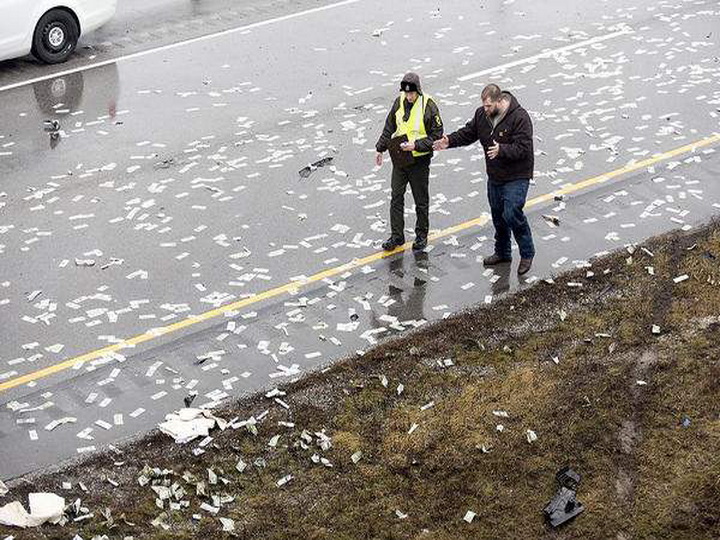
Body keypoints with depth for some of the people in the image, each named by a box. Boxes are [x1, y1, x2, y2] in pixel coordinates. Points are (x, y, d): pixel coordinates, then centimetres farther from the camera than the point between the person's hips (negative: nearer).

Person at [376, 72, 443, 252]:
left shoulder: (429, 106, -15)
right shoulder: (399, 102, 0)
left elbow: (436, 136, -13)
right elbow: (390, 127, 12)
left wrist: (416, 145, -23)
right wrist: (381, 148, 11)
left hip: (419, 160, -4)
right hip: (399, 158, 4)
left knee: (421, 201, 9)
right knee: (396, 197, 8)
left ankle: (421, 235, 24)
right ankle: (397, 236, 19)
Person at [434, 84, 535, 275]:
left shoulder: (519, 117, -21)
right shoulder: (482, 114, 1)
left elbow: (522, 148, -26)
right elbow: (468, 133, 13)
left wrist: (501, 150, -41)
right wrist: (450, 141, -3)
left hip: (516, 177, -7)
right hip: (495, 177, 7)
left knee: (512, 215, -16)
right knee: (498, 215, 16)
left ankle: (527, 254, 2)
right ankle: (502, 252, 34)